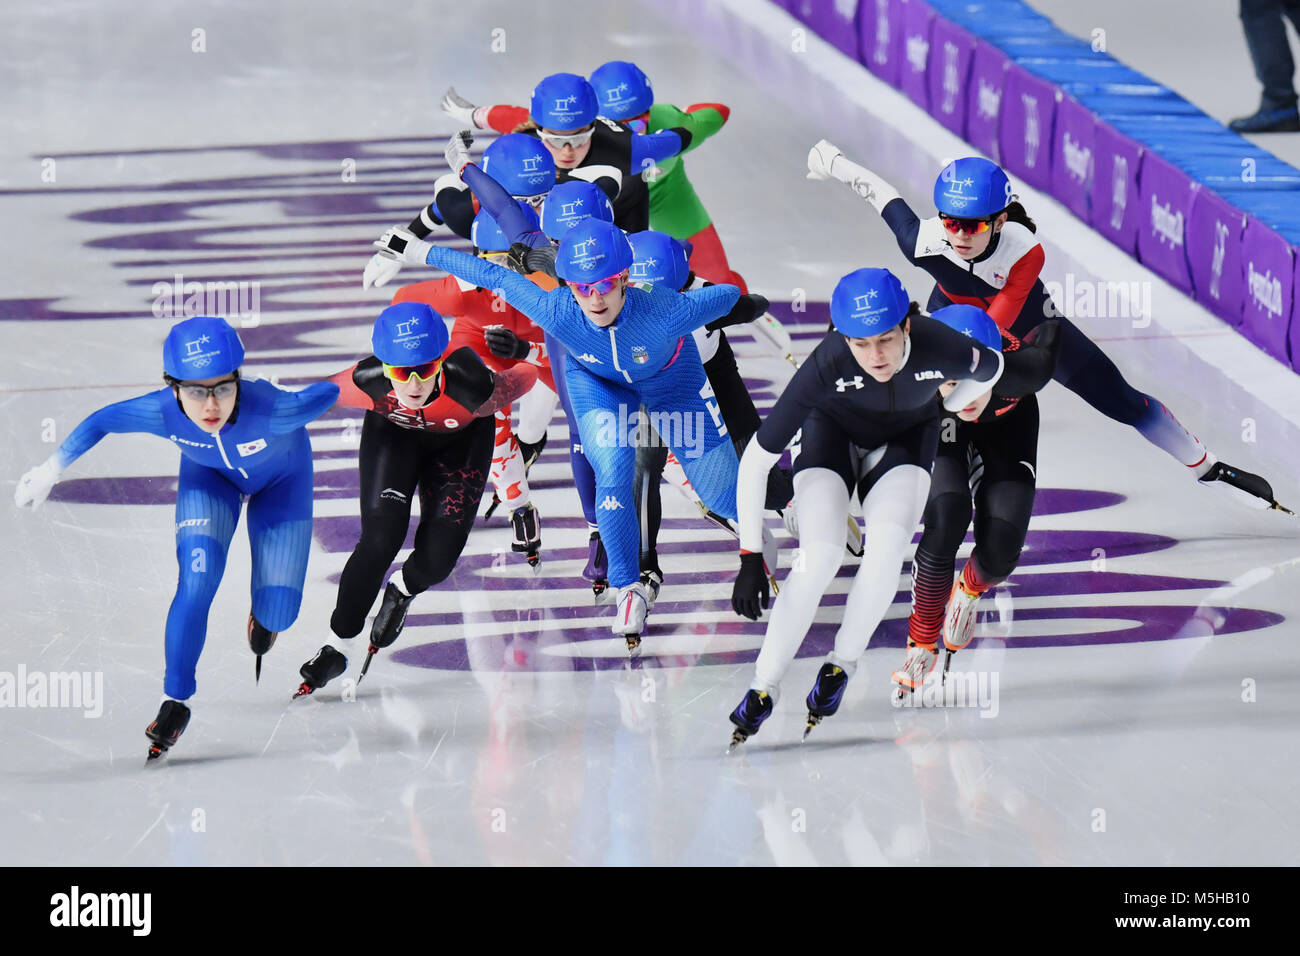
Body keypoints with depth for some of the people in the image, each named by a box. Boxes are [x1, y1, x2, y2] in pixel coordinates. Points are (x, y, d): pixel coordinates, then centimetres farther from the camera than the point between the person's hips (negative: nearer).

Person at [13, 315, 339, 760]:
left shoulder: (272, 412, -47)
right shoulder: (163, 412, -38)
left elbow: (330, 392, -29)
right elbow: (101, 421, -18)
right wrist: (51, 469, -7)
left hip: (281, 476, -1)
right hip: (209, 475, 1)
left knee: (277, 613, -1)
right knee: (196, 583, -20)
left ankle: (261, 619, 39)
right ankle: (175, 701, -2)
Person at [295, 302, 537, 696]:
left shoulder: (471, 387, -44)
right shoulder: (367, 383, -39)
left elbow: (526, 375, -23)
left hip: (461, 440, 0)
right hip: (393, 433, 0)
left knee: (438, 556, -8)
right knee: (380, 541, -15)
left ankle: (401, 592, 31)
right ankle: (335, 648, 3)